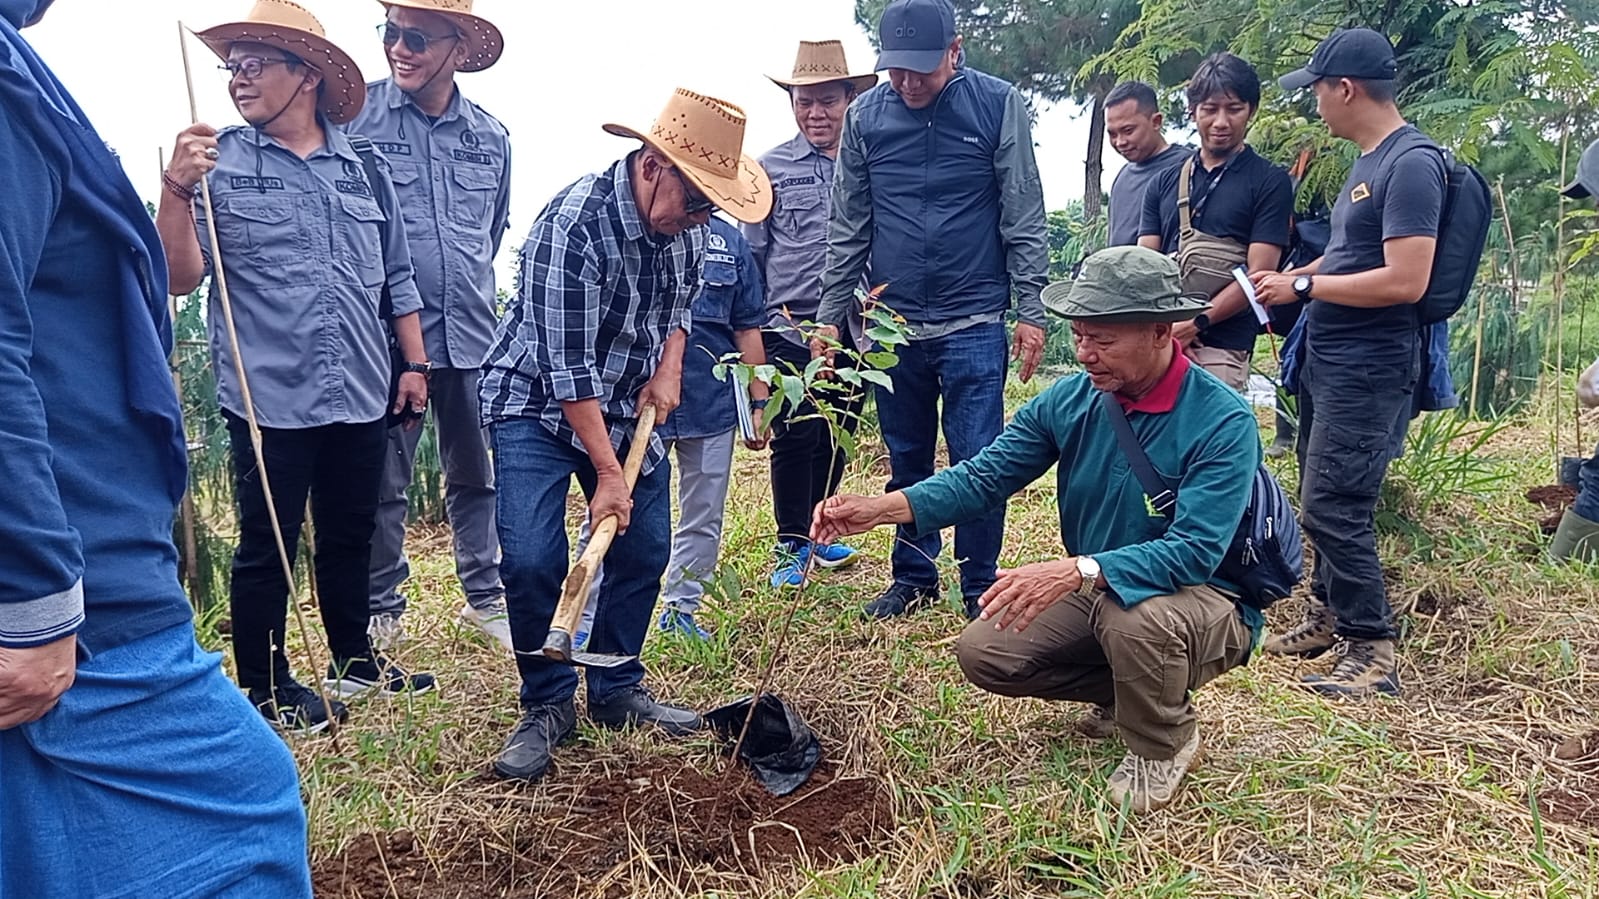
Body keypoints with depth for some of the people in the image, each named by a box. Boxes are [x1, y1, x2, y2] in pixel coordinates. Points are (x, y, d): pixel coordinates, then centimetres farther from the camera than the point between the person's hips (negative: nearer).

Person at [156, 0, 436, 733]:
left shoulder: (363, 168, 9)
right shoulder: (219, 162, -1)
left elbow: (396, 276, 15)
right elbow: (180, 277, -10)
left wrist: (415, 361, 12)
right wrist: (177, 189, -24)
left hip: (360, 396, 4)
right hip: (270, 398, -4)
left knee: (350, 536, 16)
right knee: (267, 546, 5)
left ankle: (353, 659, 33)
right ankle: (266, 688, 21)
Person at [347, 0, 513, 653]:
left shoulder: (492, 137, 8)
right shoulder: (355, 116, -4)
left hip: (471, 336, 4)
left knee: (477, 476, 13)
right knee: (384, 483, 6)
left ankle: (485, 597, 27)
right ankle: (382, 608, 23)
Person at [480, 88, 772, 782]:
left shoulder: (686, 223, -7)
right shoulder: (574, 223, -28)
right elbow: (566, 366, -27)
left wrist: (668, 371, -3)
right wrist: (606, 473, -25)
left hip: (628, 405, 6)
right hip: (538, 403, -6)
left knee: (645, 549, 3)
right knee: (532, 559, -15)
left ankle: (616, 691, 20)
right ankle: (548, 706, 5)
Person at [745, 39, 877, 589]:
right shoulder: (771, 168, 3)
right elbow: (751, 254, 7)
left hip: (854, 330, 2)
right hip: (790, 329, -2)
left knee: (839, 434, 12)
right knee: (795, 439, -1)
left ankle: (815, 529, 30)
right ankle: (791, 547, 13)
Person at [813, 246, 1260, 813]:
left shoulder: (1223, 421, -24)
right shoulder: (1069, 401, -7)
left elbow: (1194, 550, -32)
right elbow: (983, 478, -8)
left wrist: (1078, 571, -46)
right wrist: (878, 510, -24)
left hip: (1203, 599, -5)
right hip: (1095, 591, 6)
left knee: (1134, 618, -38)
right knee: (983, 652, -9)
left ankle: (1163, 746, -3)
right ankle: (1125, 692, 16)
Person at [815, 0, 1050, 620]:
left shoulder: (998, 105, -4)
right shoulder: (865, 116, 3)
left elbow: (1023, 218, -3)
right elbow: (848, 226, 7)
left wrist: (1030, 309, -8)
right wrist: (829, 316, 5)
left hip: (974, 324, -3)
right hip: (893, 325, 3)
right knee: (907, 463, 13)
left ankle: (980, 587, 16)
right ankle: (913, 578, 28)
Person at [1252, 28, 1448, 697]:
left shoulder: (1412, 163, -17)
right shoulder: (1368, 161, 13)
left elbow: (1405, 280, -25)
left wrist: (1303, 286, -18)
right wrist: (1292, 277, 12)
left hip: (1367, 370, -10)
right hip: (1327, 359, 10)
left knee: (1331, 509, -10)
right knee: (1321, 499, 18)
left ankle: (1373, 652, 0)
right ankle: (1329, 615, 33)